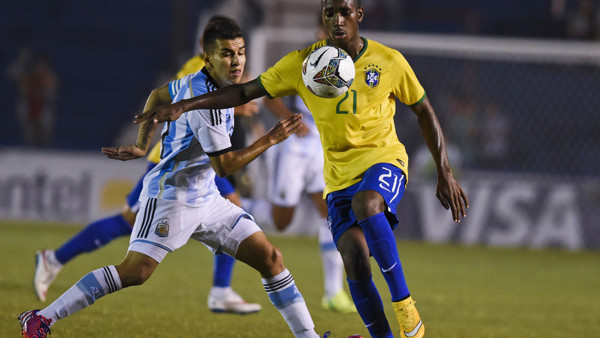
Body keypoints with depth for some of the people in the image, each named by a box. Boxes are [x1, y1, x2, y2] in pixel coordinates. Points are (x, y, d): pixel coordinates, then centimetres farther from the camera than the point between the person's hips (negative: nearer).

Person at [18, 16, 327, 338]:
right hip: (171, 194, -10)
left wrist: (141, 145, 20)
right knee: (135, 272, -18)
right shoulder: (206, 100, -21)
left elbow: (157, 96, 21)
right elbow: (223, 166, -18)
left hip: (206, 198, 10)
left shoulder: (196, 82, 6)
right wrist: (270, 140, -14)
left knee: (270, 257, 3)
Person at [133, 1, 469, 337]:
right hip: (340, 177, 3)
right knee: (355, 261, -15)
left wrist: (445, 174, 7)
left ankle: (404, 304, -29)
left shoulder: (388, 61, -4)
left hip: (384, 161, -3)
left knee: (366, 203, -37)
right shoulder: (303, 63, -1)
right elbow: (246, 91, 3)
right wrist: (184, 106, -7)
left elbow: (424, 111, 9)